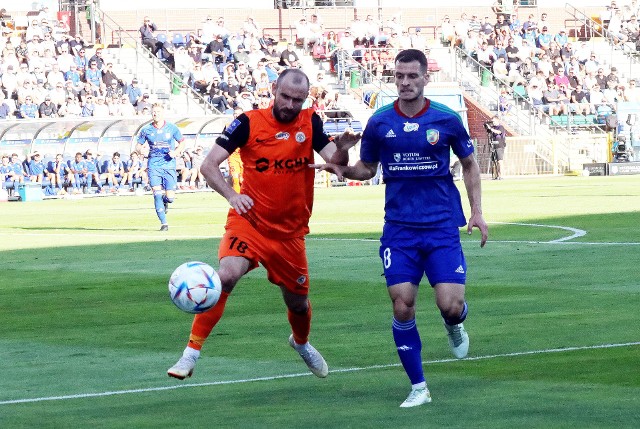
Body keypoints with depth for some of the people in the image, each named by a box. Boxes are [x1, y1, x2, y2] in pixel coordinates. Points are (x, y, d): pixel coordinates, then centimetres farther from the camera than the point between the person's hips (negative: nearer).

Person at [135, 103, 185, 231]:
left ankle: (165, 201, 33)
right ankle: (163, 223, -5)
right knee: (157, 194, -13)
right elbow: (138, 145, 11)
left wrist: (177, 151, -10)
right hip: (153, 165, 0)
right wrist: (141, 150, -13)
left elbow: (182, 142, 10)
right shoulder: (146, 130, 2)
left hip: (169, 164, 0)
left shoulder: (172, 128, 0)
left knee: (170, 197, -5)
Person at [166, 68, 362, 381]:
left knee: (297, 301, 14)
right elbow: (209, 164, -11)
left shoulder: (309, 123, 0)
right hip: (249, 222, -3)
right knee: (227, 275, -29)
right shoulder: (248, 123, -9)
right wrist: (231, 195, -29)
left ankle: (301, 343, 50)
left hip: (289, 231, 3)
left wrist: (341, 150, -32)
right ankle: (191, 353, -22)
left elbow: (336, 163, -8)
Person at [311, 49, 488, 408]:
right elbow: (367, 169, 12)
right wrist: (343, 169, -10)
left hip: (442, 227, -1)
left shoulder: (446, 119, -3)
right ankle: (419, 387, 6)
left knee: (450, 305, -11)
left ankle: (455, 326, 29)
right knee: (402, 306, -8)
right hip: (399, 229, 1)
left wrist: (477, 212, 3)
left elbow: (470, 164, 10)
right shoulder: (380, 122, 0)